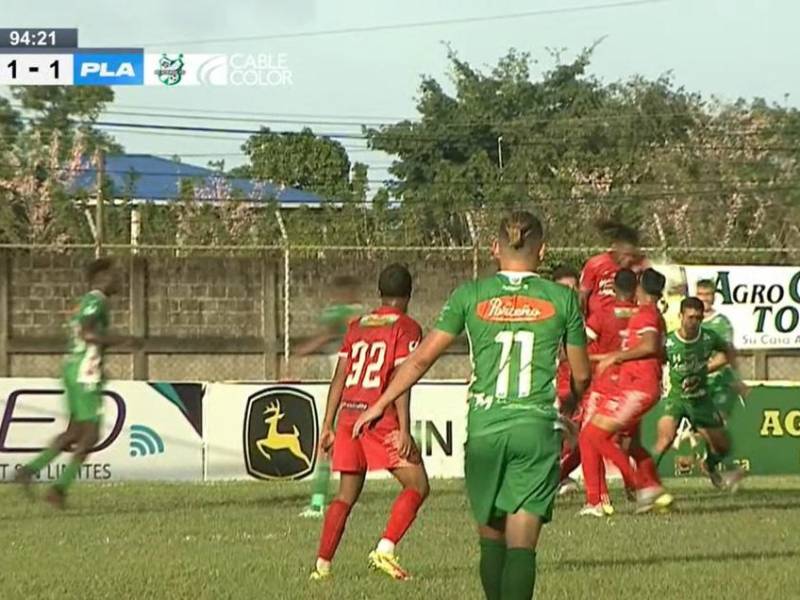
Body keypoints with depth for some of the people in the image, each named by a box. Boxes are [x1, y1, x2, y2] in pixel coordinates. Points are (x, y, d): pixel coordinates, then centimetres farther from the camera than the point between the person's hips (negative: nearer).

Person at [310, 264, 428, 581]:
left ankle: (322, 564, 9)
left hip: (348, 415, 6)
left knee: (347, 494, 14)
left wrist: (328, 425, 16)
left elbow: (340, 377, 14)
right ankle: (385, 549, -17)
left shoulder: (357, 326, 17)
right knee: (417, 485, -1)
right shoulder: (406, 327, -1)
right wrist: (404, 431, -15)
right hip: (381, 418, -6)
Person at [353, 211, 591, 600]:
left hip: (483, 429, 1)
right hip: (538, 430, -1)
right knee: (521, 545, -4)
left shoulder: (471, 295, 4)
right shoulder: (562, 299, 3)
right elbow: (581, 375, 12)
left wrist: (380, 405, 17)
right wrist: (568, 405, 35)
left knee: (491, 537, 15)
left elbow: (422, 358, 5)